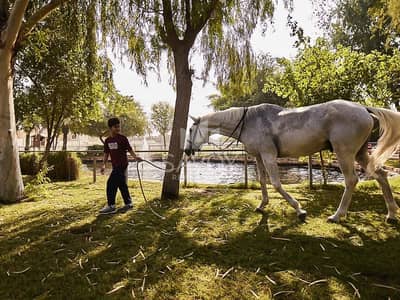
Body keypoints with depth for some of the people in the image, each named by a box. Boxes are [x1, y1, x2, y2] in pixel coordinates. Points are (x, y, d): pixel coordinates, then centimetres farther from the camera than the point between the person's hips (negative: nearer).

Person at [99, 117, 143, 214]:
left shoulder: (122, 138, -8)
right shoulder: (107, 140, 9)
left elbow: (129, 149, -8)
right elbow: (106, 154, 15)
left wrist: (135, 157, -25)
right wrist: (103, 165, 7)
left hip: (122, 165, -6)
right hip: (115, 166, 7)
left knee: (111, 183, -10)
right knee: (122, 185, 12)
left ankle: (111, 206, -2)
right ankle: (128, 203, 23)